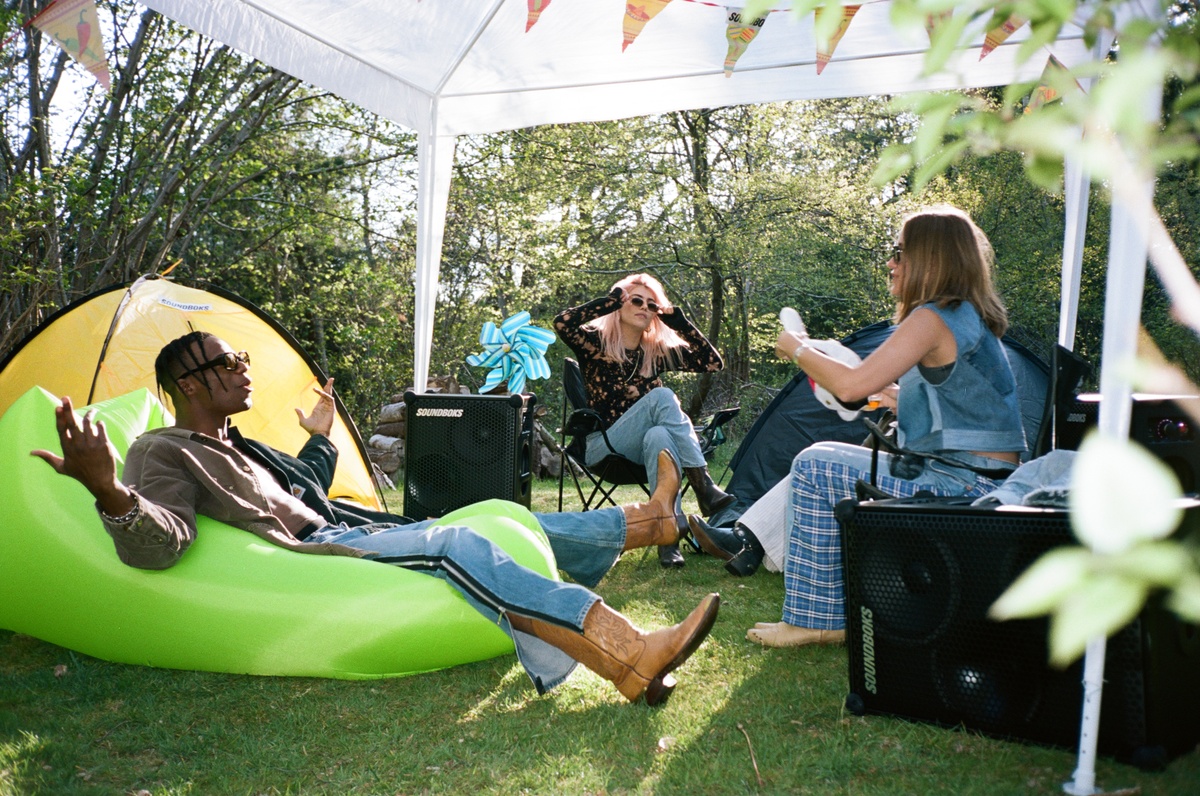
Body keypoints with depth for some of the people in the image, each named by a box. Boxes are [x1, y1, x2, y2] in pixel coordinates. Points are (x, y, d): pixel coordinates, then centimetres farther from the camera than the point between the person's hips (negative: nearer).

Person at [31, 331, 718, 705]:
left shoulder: (238, 446, 24)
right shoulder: (164, 453, -4)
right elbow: (159, 542, -23)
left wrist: (321, 438, 40)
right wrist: (112, 495, -43)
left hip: (339, 536, 10)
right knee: (454, 548, -30)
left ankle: (646, 521, 7)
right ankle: (628, 657, -41)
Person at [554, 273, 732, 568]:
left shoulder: (658, 351, 13)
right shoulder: (596, 342, 4)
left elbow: (713, 363, 4)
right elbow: (562, 323, -17)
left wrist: (679, 321, 2)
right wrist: (611, 300, -11)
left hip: (644, 448, 3)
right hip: (602, 447, -3)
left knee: (658, 435, -36)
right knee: (662, 396, -27)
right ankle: (704, 488, -38)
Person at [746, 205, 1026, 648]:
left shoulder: (934, 318, -16)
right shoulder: (970, 316, 15)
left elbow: (851, 385, -20)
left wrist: (798, 349, -4)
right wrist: (889, 394, 22)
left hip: (961, 490, -10)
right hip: (987, 489, 10)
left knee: (816, 467, -3)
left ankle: (816, 619, 6)